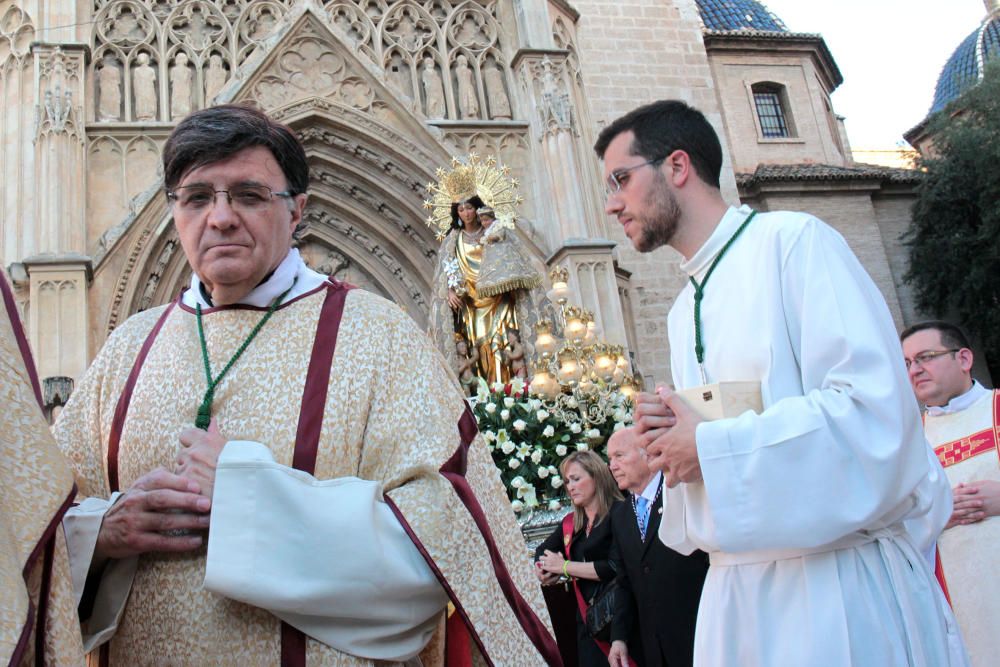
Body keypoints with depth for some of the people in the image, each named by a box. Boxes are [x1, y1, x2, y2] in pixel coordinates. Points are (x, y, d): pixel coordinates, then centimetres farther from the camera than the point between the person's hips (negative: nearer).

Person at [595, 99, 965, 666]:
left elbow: (876, 411, -21)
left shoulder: (793, 241, -10)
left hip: (846, 583, -7)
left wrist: (709, 447, -16)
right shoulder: (684, 312, 15)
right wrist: (668, 437, -2)